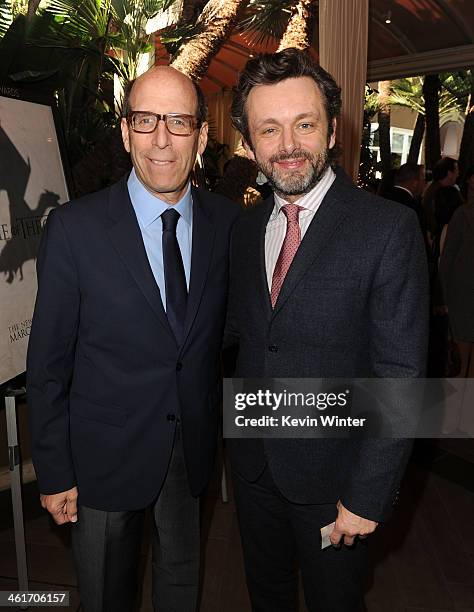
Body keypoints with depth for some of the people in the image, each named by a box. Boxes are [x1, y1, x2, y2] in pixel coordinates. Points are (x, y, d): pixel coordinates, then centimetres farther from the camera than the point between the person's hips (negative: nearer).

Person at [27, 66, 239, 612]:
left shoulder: (227, 221, -6)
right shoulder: (74, 228, -16)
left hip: (192, 445, 3)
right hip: (105, 452, -2)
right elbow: (48, 362, -11)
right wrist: (54, 473, -7)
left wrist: (212, 425, 4)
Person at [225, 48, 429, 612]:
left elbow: (400, 376, -18)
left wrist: (369, 495, -17)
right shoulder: (245, 227, 0)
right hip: (252, 463, 5)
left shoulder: (388, 228, -18)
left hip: (331, 477, -4)